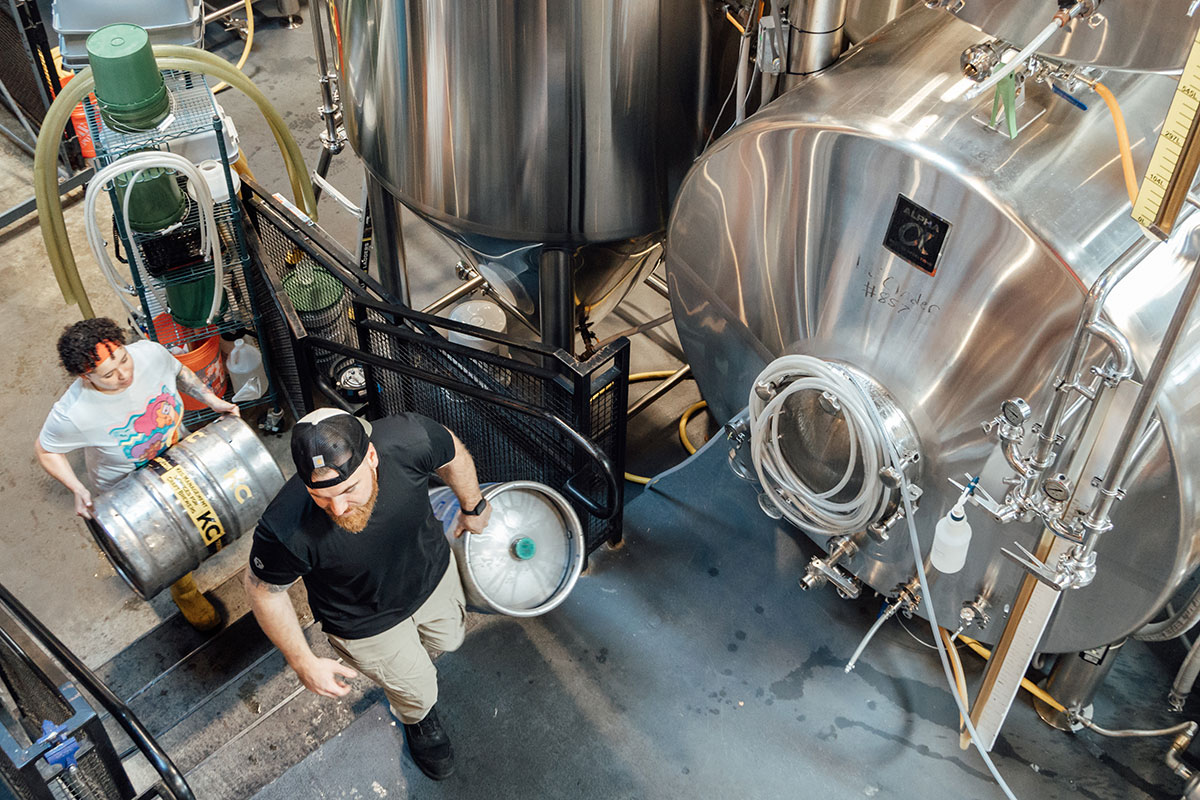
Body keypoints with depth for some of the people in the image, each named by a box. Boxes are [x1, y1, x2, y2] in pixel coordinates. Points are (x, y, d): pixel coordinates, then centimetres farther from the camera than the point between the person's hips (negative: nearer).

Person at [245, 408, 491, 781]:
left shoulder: (409, 439, -38)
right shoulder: (285, 529, -43)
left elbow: (452, 454, -12)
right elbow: (264, 589, -20)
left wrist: (473, 506, 6)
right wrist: (303, 663, -12)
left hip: (432, 571, 3)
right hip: (366, 621, -2)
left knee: (449, 638, 33)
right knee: (418, 692, 23)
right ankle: (419, 721, 60)